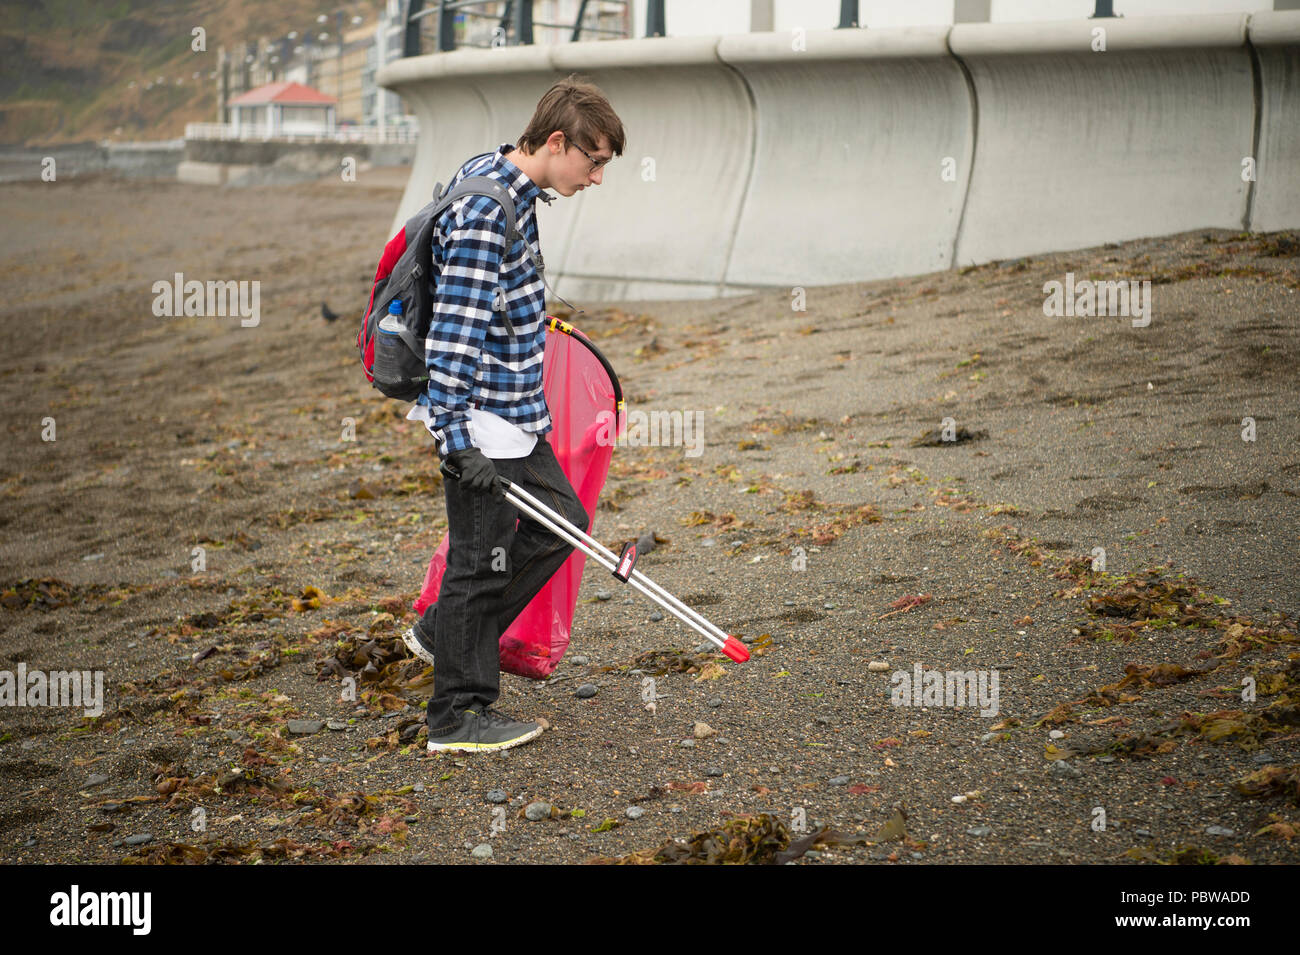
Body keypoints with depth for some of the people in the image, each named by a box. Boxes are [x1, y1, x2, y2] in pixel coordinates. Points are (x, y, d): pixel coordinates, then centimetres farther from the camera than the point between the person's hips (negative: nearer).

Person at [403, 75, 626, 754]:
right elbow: (453, 330, -25)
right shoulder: (485, 212, -22)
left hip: (514, 416, 10)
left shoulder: (509, 189, 9)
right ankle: (458, 717, 12)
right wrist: (456, 437, -26)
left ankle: (442, 631, 27)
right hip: (480, 419, -10)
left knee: (561, 521, 17)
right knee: (480, 561, -1)